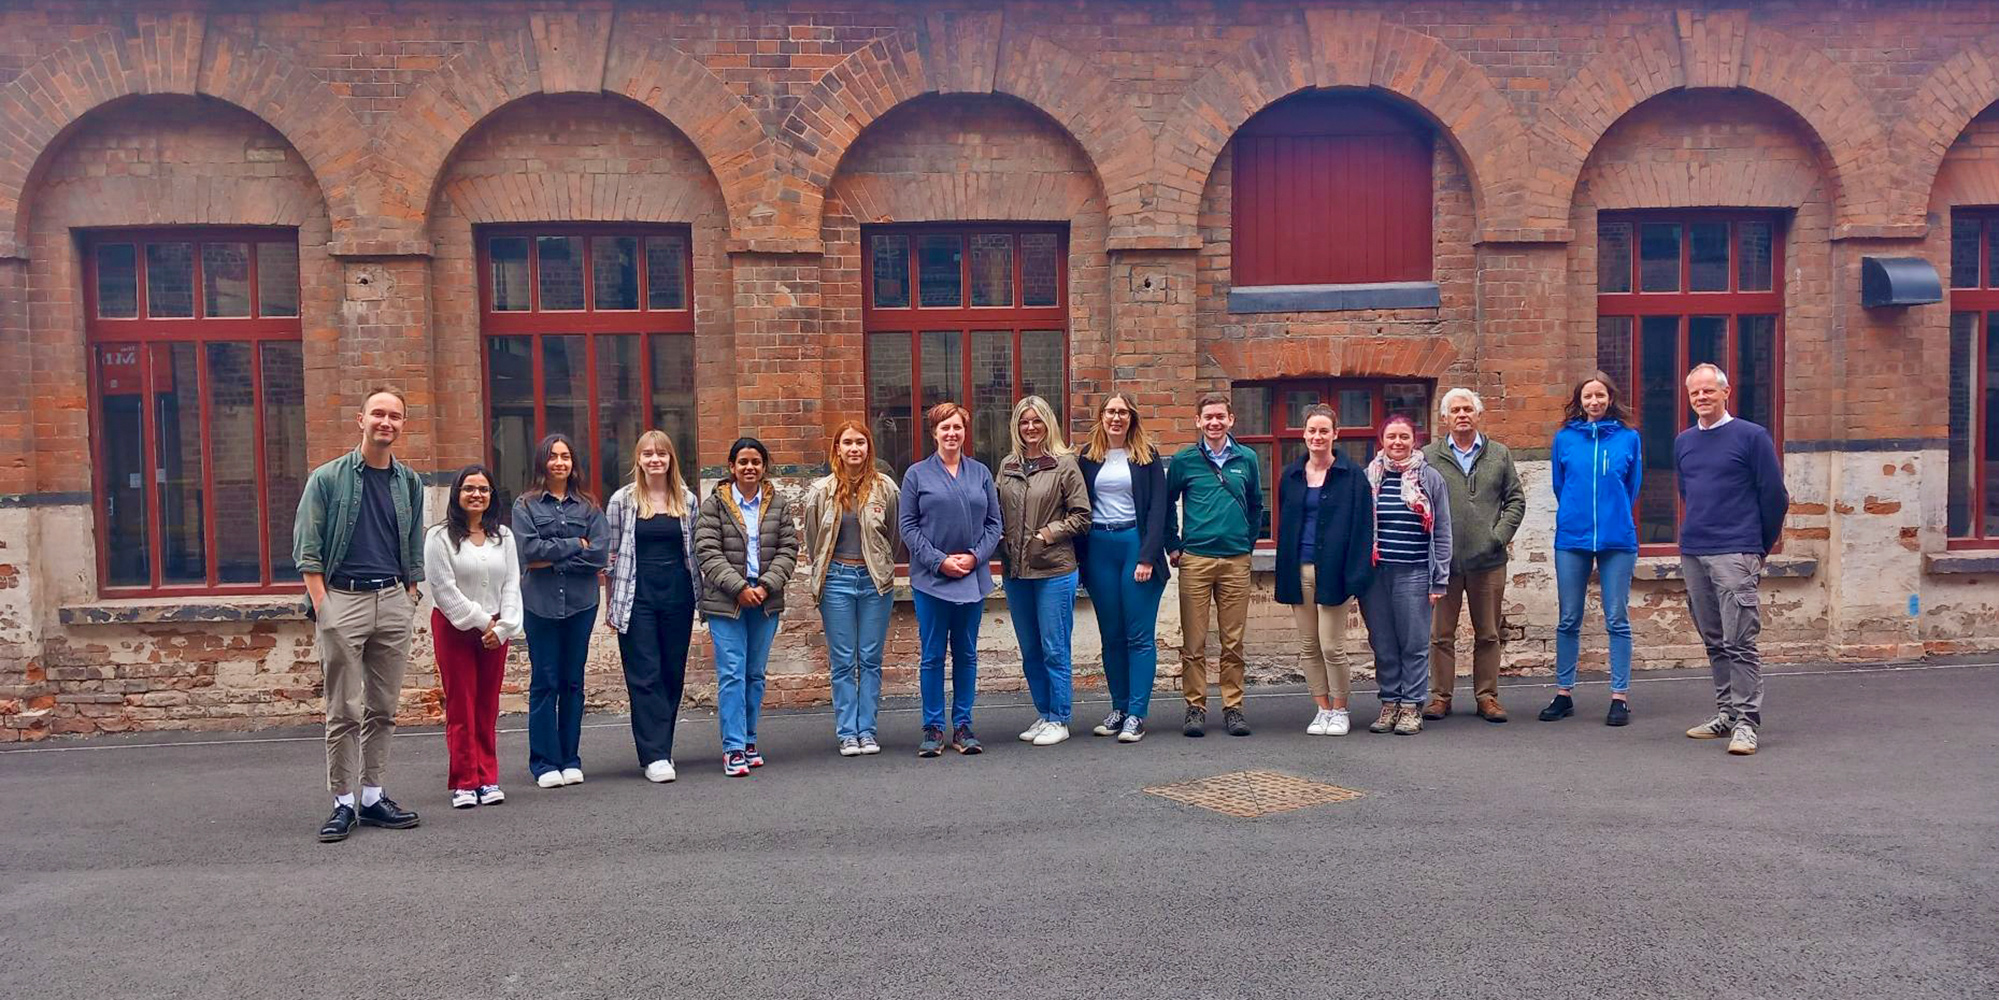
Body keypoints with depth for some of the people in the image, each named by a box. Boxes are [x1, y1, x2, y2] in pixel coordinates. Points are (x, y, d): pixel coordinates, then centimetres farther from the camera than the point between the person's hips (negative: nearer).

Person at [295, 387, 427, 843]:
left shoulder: (410, 482, 11)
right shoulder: (328, 478, 0)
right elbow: (307, 551, -3)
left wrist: (408, 601, 8)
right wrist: (322, 609, -10)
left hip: (393, 600, 4)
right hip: (342, 599, -4)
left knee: (383, 709, 8)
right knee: (344, 712, -1)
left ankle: (372, 796, 17)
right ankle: (343, 802, 8)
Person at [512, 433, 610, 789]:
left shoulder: (588, 506, 8)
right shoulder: (526, 506, 4)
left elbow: (600, 553, -5)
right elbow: (529, 549, -10)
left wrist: (552, 559, -10)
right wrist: (576, 545, -8)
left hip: (581, 602, 2)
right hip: (541, 603, -2)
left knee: (573, 682, 7)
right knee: (544, 682, 1)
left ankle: (570, 760, 15)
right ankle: (545, 763, 8)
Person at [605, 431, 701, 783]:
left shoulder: (688, 500, 7)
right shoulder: (622, 500, 1)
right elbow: (611, 553, 4)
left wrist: (702, 595, 8)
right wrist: (612, 605, 2)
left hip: (678, 595, 3)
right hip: (638, 596, -3)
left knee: (673, 674, 7)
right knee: (645, 676, -5)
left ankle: (660, 747, 20)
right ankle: (654, 756, -4)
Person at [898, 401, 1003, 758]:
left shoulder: (981, 473, 8)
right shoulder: (917, 474, 1)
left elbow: (994, 523, 8)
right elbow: (907, 525, -2)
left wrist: (975, 556, -8)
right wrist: (939, 561, -11)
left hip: (973, 577, 2)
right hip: (931, 578, -2)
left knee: (966, 654, 8)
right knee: (932, 655, 2)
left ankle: (963, 726, 16)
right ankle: (933, 728, 10)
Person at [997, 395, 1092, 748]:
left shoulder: (1064, 464, -4)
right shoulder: (1007, 465, 10)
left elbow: (1081, 515, -4)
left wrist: (1049, 533, -11)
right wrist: (1000, 537, 3)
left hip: (1054, 570, -5)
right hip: (1015, 571, 5)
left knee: (1054, 650, 0)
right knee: (1030, 652, 13)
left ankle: (1059, 719, 11)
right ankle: (1043, 714, 25)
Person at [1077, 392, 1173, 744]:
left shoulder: (1147, 456, 2)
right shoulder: (1088, 457, 9)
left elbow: (1158, 508, -3)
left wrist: (1148, 556, -12)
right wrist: (1080, 557, 1)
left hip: (1136, 543, -3)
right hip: (1099, 548, 3)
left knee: (1140, 636, -3)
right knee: (1111, 635, 8)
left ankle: (1137, 714, 0)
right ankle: (1118, 708, 17)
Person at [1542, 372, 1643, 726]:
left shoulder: (1628, 438, 4)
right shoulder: (1564, 438, 5)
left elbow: (1633, 487, 12)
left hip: (1617, 538, -1)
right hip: (1572, 538, 1)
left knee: (1617, 619, 1)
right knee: (1568, 620, 6)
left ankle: (1620, 696, 7)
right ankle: (1564, 693, 14)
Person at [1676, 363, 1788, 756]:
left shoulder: (1752, 437, -2)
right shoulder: (1683, 442, 13)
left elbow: (1775, 496, 1)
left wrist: (1760, 546, 7)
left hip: (1735, 555, -6)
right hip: (1692, 554, 6)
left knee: (1739, 642, -8)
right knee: (1714, 642, 12)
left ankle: (1746, 722, -6)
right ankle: (1726, 713, 21)